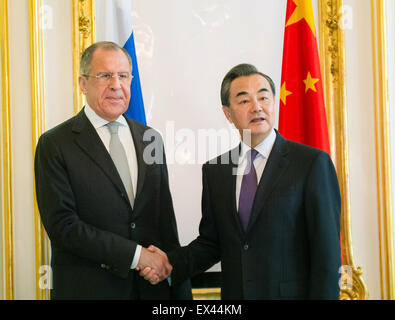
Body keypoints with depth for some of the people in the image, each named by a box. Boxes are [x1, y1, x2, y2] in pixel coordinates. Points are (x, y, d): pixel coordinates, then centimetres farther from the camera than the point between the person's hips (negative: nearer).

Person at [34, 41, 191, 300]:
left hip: (152, 287, 5)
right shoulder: (55, 145, -7)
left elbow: (165, 217, 9)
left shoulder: (151, 139, 8)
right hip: (87, 288, -4)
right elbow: (62, 225, -14)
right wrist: (135, 255, -17)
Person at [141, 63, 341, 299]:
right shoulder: (215, 171, 5)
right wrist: (170, 263, -8)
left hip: (292, 293, -4)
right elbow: (211, 242, 7)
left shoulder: (313, 163, -10)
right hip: (234, 293, 4)